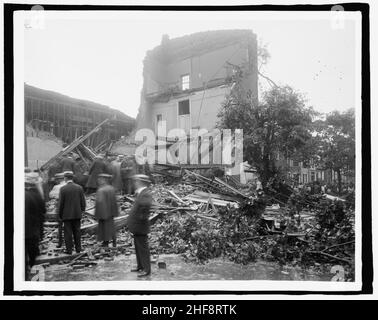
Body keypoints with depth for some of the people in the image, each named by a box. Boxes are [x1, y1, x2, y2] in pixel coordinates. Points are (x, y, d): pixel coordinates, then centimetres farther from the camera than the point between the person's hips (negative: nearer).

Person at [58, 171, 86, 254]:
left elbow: (61, 203, -8)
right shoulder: (79, 188, -1)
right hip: (77, 214, 3)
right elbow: (83, 201, 1)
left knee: (68, 232, 5)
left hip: (67, 215, -3)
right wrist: (82, 210, 12)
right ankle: (78, 248, 18)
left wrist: (60, 214, 3)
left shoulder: (63, 189, -11)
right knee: (77, 231, 13)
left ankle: (69, 250, 9)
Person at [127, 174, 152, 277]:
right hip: (136, 227, 10)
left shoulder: (146, 194, -20)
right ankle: (140, 266, 31)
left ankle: (147, 269, 9)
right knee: (138, 248, 19)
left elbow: (147, 204, -37)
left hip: (141, 227, -10)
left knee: (143, 248, -1)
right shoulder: (140, 193, 11)